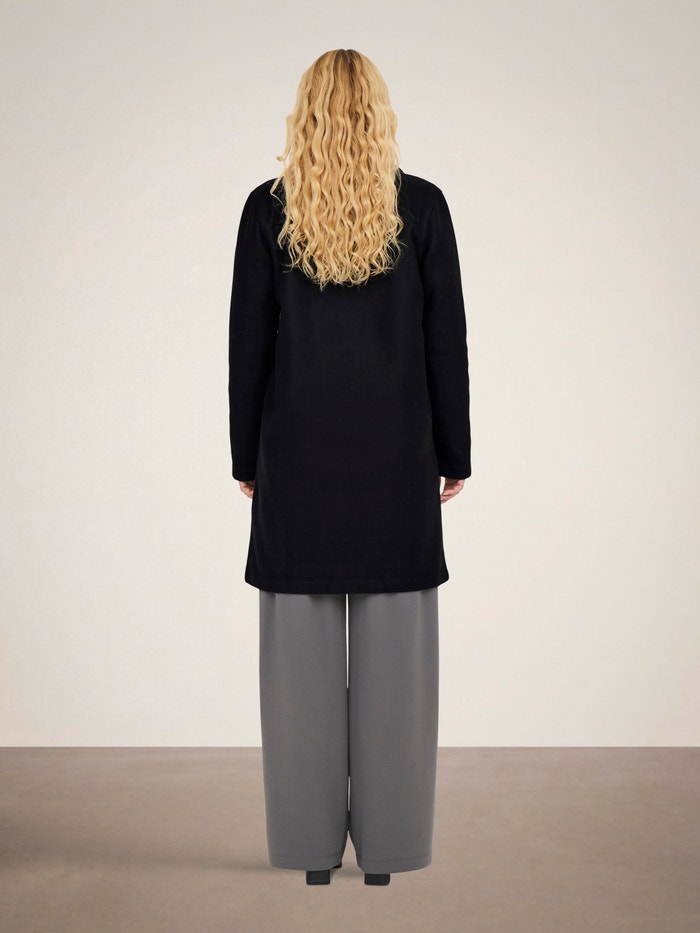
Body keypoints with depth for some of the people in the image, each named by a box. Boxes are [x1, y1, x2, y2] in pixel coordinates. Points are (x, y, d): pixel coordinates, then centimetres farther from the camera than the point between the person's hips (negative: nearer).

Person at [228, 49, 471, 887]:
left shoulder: (268, 208, 0)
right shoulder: (422, 206, -1)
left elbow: (248, 340, 1)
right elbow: (447, 338, 0)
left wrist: (247, 457, 9)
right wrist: (453, 453, 7)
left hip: (297, 455, 1)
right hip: (395, 455, 0)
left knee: (303, 650, 6)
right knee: (391, 650, 5)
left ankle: (312, 843, 15)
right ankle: (385, 844, 13)